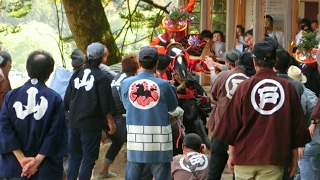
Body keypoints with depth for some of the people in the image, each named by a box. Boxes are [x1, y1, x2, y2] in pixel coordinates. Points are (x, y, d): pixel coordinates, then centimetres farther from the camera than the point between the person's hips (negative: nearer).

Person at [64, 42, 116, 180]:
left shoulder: (76, 74, 6)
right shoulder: (101, 77, -10)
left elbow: (67, 100, 11)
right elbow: (106, 104, -10)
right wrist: (110, 122, 0)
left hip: (74, 122, 5)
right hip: (91, 123, -5)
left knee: (74, 157, 14)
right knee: (89, 158, 0)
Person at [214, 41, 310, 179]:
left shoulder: (244, 86, -3)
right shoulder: (287, 87, -1)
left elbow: (232, 123, 1)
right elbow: (297, 125, 4)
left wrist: (231, 153, 11)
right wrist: (294, 158, 13)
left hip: (245, 156, 0)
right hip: (274, 157, 0)